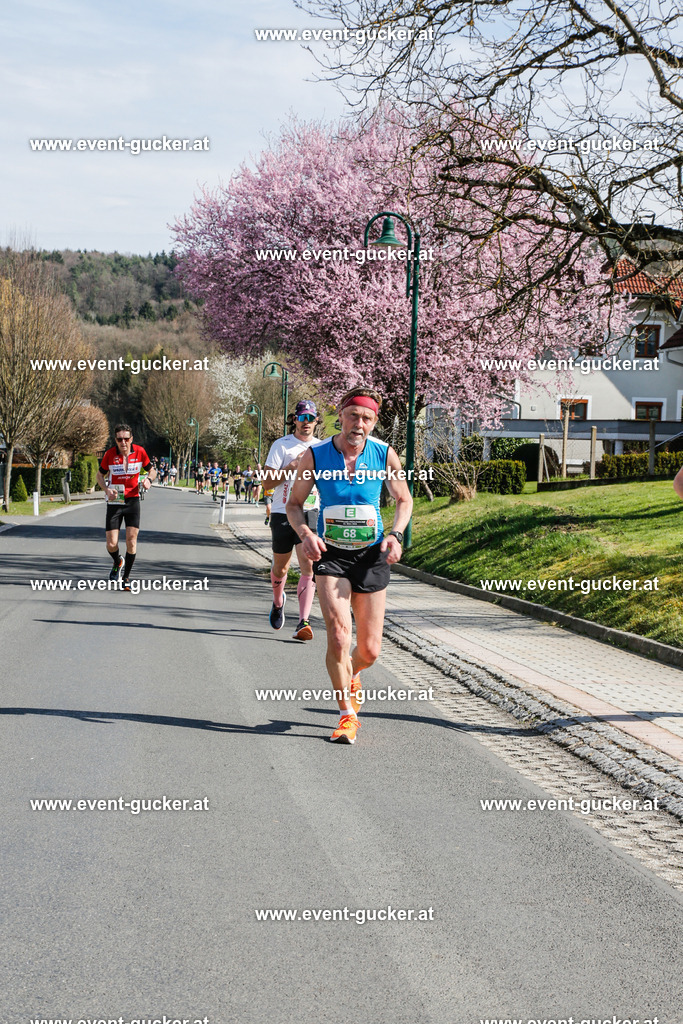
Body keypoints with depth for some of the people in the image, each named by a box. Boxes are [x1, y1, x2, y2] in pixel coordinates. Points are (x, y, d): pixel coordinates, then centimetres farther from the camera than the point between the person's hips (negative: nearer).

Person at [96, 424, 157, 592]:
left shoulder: (139, 452, -6)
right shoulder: (109, 454, -9)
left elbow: (151, 470, 9)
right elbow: (100, 474, 6)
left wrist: (148, 480, -13)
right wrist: (107, 490, -12)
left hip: (132, 501, 0)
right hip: (114, 502, 0)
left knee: (131, 540, -7)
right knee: (111, 545, -3)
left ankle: (126, 577, 8)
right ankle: (118, 563, 32)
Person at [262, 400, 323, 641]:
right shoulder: (281, 445, -1)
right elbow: (267, 482, -7)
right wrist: (293, 465, -16)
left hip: (310, 513, 1)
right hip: (283, 513, -1)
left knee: (309, 566, -14)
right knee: (280, 567, 11)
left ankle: (303, 623, -17)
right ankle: (278, 601, 43)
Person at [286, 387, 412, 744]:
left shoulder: (385, 455, -5)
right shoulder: (315, 456, -8)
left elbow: (404, 500, 9)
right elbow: (294, 504, 3)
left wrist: (395, 534, -9)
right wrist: (305, 533, -17)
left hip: (371, 555, 1)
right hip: (330, 554, -1)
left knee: (370, 650, 5)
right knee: (338, 637, -18)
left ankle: (350, 677, 42)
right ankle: (347, 715, 1)